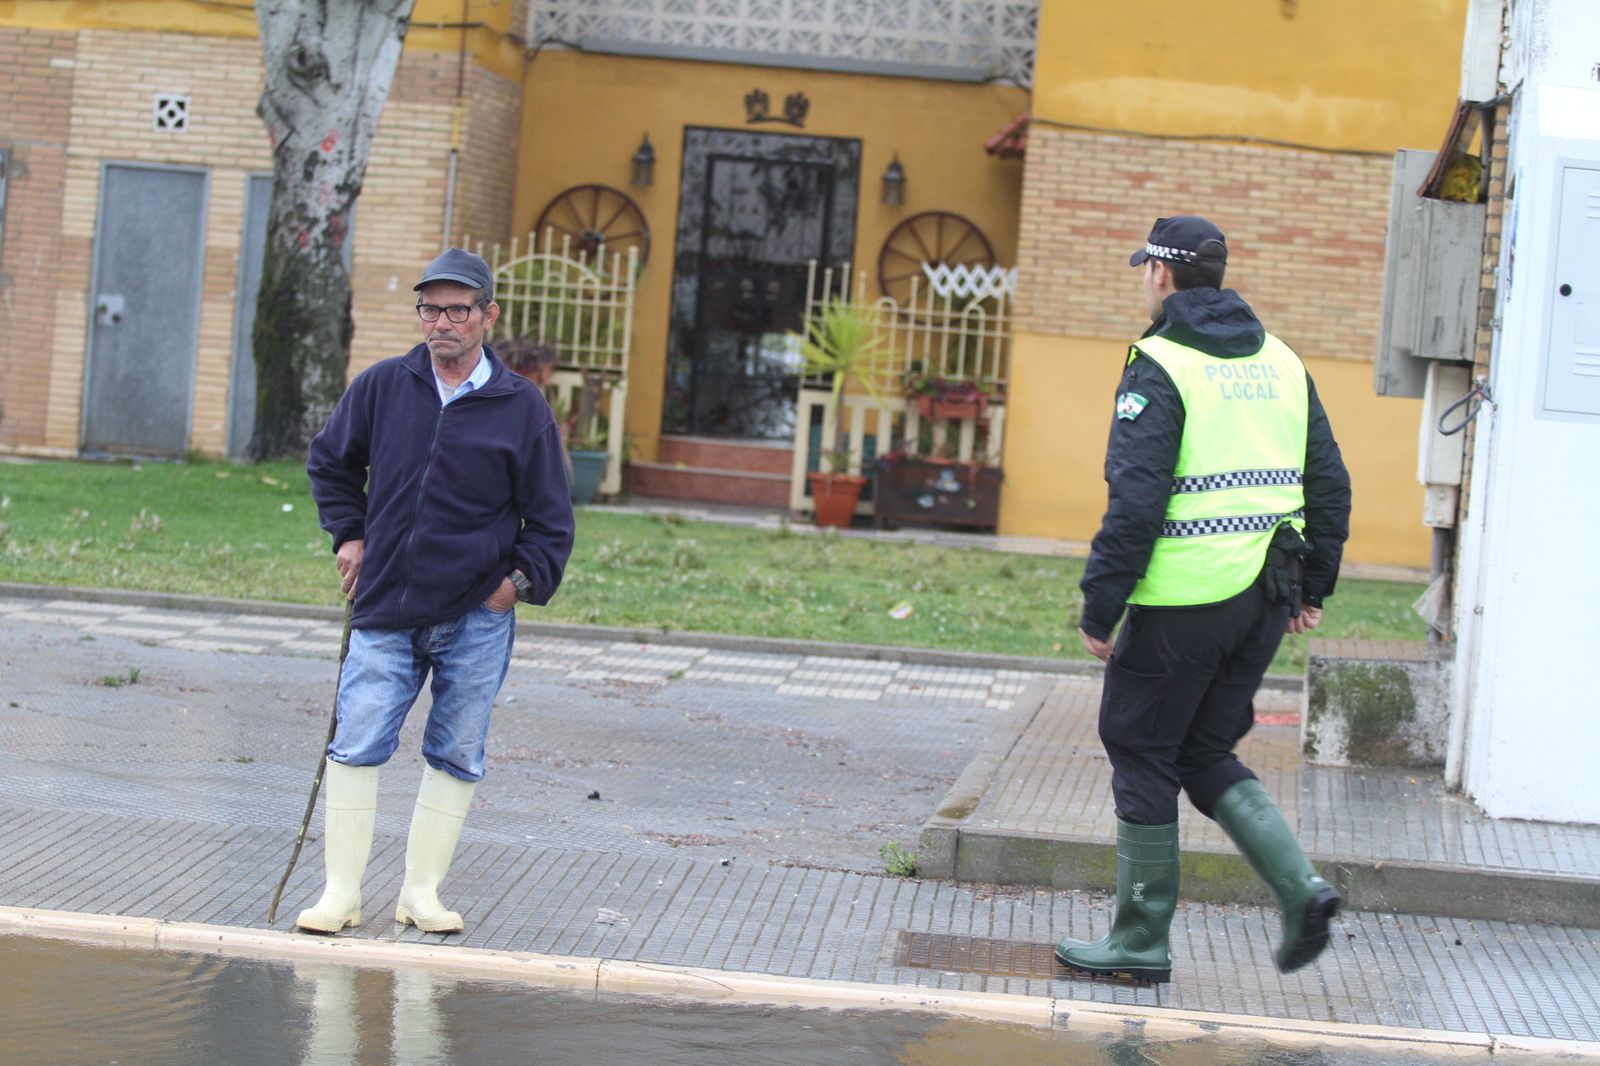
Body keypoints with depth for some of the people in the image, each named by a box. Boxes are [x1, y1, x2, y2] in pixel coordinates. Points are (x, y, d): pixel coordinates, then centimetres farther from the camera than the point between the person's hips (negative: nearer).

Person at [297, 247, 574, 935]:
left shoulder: (522, 408, 0)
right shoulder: (381, 387, 3)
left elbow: (550, 519, 6)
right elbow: (329, 462, 21)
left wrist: (520, 580, -4)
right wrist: (348, 534, 13)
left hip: (477, 619, 0)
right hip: (386, 611, 1)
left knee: (457, 757, 5)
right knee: (356, 747, -6)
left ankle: (422, 891, 15)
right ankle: (341, 891, 1)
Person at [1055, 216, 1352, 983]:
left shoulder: (1159, 367, -10)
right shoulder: (1281, 363, 13)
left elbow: (1135, 498, -17)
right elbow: (1329, 484, 15)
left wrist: (1099, 604, -12)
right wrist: (1312, 587, 22)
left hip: (1185, 599, -7)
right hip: (1265, 600, 7)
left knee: (1142, 753, 6)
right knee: (1206, 752, 18)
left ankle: (1141, 939, 11)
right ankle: (1298, 886, 0)